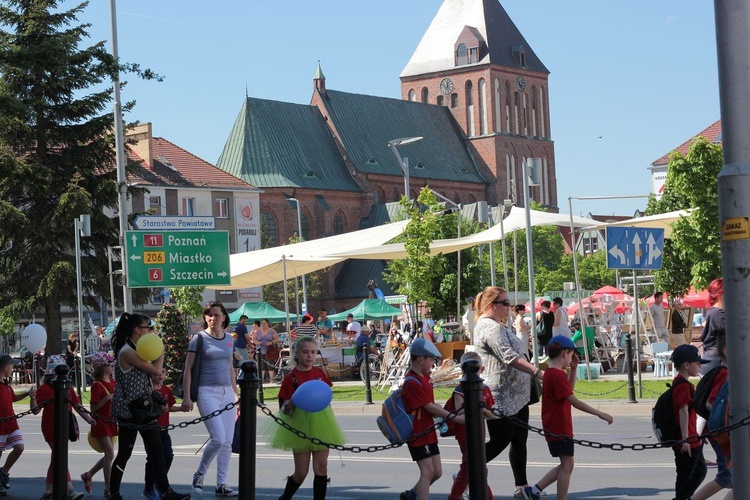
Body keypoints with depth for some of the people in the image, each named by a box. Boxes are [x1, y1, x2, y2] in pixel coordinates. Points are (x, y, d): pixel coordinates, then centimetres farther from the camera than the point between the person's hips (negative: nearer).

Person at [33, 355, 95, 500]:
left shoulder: (67, 388, 13)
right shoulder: (44, 389, -7)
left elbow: (77, 405, 13)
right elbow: (35, 410, -10)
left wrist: (88, 418, 1)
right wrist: (33, 398, -28)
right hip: (51, 428, -7)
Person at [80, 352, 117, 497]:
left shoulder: (112, 382, 9)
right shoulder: (97, 385, -14)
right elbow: (93, 407, -18)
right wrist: (107, 398, -25)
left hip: (111, 422, 8)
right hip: (101, 423, -8)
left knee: (109, 455, 11)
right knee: (110, 454, -12)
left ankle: (88, 475, 30)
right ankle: (108, 489, -8)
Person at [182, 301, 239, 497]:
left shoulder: (228, 339, 12)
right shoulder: (199, 339, -4)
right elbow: (188, 369, -5)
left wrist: (236, 393, 20)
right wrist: (187, 397, -11)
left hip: (227, 392, 6)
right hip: (208, 392, -6)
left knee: (227, 442, 3)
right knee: (218, 439, -15)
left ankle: (222, 484, 10)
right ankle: (199, 475, 7)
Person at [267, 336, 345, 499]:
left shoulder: (320, 373, 4)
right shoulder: (291, 378, -8)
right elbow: (284, 409, -7)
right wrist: (292, 403, -27)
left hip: (321, 424, 3)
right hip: (300, 426, -3)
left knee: (321, 467, 0)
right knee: (301, 472, 1)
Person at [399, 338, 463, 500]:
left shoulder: (425, 376, 9)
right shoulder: (412, 382, -20)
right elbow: (430, 407, -20)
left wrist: (437, 408, -1)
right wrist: (458, 419, -17)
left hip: (428, 432, 9)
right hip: (417, 434, -9)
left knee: (437, 472, 11)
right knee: (428, 471, -13)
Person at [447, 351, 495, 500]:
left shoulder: (484, 389, 7)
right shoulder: (461, 389, -10)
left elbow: (490, 414, 9)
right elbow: (459, 411, -22)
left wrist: (485, 410, -13)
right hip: (465, 433, -7)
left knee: (467, 468, 17)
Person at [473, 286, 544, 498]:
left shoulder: (497, 326, 18)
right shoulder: (491, 327, -18)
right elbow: (509, 357, -28)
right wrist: (538, 372, -34)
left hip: (516, 396, 11)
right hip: (501, 399, -11)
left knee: (519, 441, 11)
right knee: (499, 442, -4)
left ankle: (521, 486, 15)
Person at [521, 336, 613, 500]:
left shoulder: (551, 373, 13)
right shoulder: (557, 375, -19)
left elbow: (569, 389, 26)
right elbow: (574, 402, -23)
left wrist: (573, 369, 14)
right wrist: (600, 414, -22)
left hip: (554, 428, 10)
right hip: (560, 429, -10)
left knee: (567, 465, 16)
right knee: (567, 465, -4)